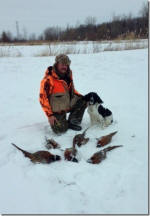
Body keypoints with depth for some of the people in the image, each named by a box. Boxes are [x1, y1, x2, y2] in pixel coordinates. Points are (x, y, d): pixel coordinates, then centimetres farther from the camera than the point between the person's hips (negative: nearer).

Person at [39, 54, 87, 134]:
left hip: (68, 105, 6)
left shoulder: (68, 75, 1)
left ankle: (72, 122, 3)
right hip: (56, 110, -6)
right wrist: (49, 115, -20)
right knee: (61, 130, -18)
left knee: (83, 101, -11)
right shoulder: (48, 79, -20)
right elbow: (43, 98, -17)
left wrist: (81, 97, 4)